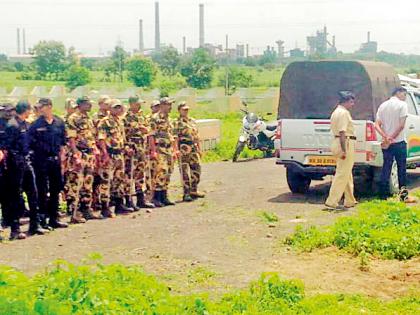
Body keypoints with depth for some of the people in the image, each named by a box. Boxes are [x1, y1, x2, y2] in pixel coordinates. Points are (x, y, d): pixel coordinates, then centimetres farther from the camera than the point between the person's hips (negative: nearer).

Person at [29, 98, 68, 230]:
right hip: (41, 161, -4)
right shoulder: (35, 125, -7)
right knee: (43, 191, 0)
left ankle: (54, 219, 21)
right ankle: (42, 220, 7)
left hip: (55, 159, 4)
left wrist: (60, 156, 8)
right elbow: (30, 144, -6)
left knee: (56, 189, 11)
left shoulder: (59, 122, 5)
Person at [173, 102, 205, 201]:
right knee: (185, 172, -4)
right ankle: (186, 193, -1)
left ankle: (194, 190, 21)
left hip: (194, 149, 7)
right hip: (184, 150, -7)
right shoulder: (177, 123, -5)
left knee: (196, 170, 9)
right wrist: (177, 151, -18)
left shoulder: (192, 121, 17)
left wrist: (199, 148, 18)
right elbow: (175, 138, -10)